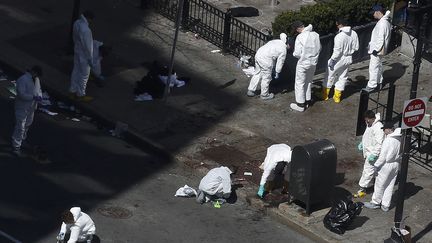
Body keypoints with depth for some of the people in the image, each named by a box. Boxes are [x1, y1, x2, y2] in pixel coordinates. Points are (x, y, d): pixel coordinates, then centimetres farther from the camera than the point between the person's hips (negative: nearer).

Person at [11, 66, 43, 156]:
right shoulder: (22, 80, -21)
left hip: (31, 108, 8)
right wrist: (33, 97, -31)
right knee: (20, 127, -7)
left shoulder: (36, 80, 5)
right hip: (22, 108, -8)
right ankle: (16, 147, -3)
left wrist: (39, 96, -9)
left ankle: (22, 140, 41)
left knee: (27, 125, 21)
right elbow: (21, 94, -28)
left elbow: (39, 90, 15)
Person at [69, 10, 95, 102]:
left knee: (76, 71, 21)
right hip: (83, 55, -9)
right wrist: (90, 60, -16)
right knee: (84, 74, 9)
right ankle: (81, 95, 23)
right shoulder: (85, 30, -34)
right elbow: (88, 46, -26)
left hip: (77, 51, 9)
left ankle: (73, 91, 35)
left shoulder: (77, 23, -6)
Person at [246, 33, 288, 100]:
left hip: (258, 54, 8)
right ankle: (264, 95, 18)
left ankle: (250, 90, 28)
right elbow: (280, 62, 2)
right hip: (265, 59, -8)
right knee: (266, 77, 7)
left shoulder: (275, 41, 22)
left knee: (257, 74, 22)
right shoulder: (283, 49, -2)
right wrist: (277, 72, 11)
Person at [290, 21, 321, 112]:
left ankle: (300, 104, 14)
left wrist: (294, 53, 1)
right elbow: (319, 48, 6)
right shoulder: (315, 34, -4)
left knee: (300, 84, 8)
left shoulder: (300, 37, -22)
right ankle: (307, 100, 34)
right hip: (313, 62, 6)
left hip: (303, 63, -6)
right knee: (308, 82, 23)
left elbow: (297, 53, -20)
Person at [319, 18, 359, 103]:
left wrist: (332, 60, -14)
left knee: (330, 76, 13)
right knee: (342, 77, 18)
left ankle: (324, 95, 24)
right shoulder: (353, 34, -6)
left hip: (339, 59, -6)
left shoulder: (339, 36, -26)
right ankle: (337, 96, 24)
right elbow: (355, 47, 4)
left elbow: (337, 51, -24)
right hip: (348, 59, 6)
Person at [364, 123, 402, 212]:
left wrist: (376, 165, -10)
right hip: (396, 165, 7)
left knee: (380, 185, 9)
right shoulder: (400, 139, -1)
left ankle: (375, 203, 21)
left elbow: (383, 156, -21)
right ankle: (386, 205, 22)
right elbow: (401, 153, 8)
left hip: (386, 165, -7)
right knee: (390, 186, 15)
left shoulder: (388, 140, -24)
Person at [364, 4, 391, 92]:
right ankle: (378, 81, 34)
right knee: (378, 65, 22)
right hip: (380, 50, 10)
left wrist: (376, 49, -22)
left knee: (373, 67, -4)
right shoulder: (386, 21, 8)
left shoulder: (382, 23, -24)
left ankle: (371, 86, 0)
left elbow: (380, 38, -26)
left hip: (377, 50, -10)